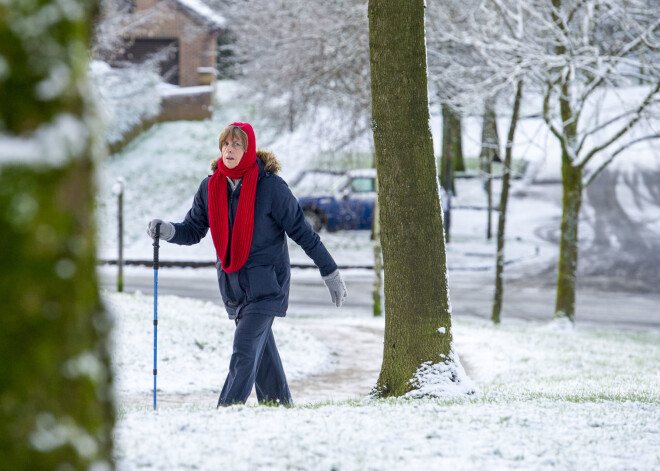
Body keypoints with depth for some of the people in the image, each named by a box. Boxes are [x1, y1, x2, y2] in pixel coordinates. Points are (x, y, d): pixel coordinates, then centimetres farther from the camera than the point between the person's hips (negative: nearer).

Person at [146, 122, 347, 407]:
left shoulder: (270, 186, -12)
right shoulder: (210, 187, 3)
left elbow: (302, 231, -5)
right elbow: (194, 230, 9)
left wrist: (331, 273, -1)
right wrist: (167, 231, -13)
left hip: (265, 281, -5)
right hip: (232, 282, 6)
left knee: (245, 348, -16)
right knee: (262, 349, 14)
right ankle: (280, 405, 26)